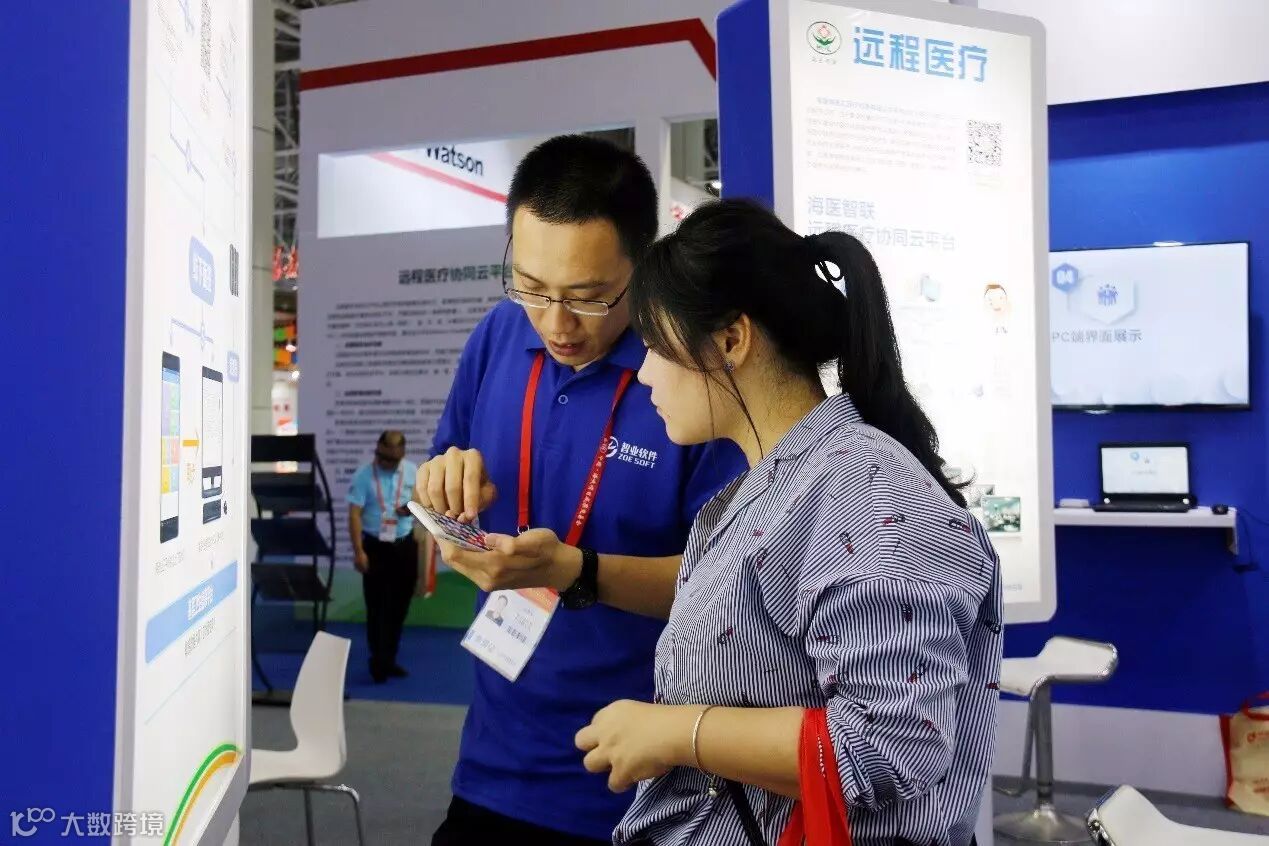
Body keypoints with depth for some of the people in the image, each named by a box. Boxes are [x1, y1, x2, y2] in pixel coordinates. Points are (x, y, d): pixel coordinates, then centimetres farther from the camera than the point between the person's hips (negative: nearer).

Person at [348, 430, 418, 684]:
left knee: (399, 606, 11)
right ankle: (378, 662, 9)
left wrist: (414, 507, -13)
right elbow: (354, 514, -12)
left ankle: (388, 660, 24)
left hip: (405, 546, 4)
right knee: (376, 606, -1)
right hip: (375, 546, -3)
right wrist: (358, 551, -18)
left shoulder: (413, 472, 0)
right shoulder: (363, 475, -10)